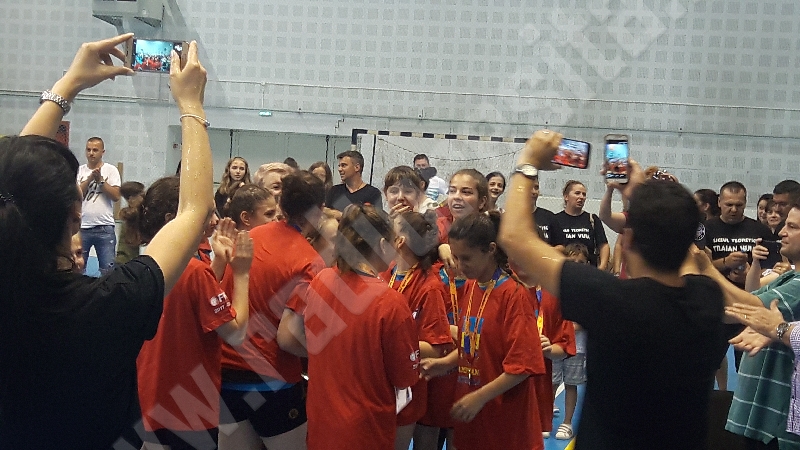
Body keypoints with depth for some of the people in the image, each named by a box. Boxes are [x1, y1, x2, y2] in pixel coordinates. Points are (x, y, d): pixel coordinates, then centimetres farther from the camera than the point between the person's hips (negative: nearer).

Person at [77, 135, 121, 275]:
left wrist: (100, 180, -9)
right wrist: (90, 178, -12)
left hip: (105, 228, -1)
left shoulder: (111, 170, 4)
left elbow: (116, 196, -5)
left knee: (107, 268, -1)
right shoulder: (79, 171, 8)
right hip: (82, 227, 1)